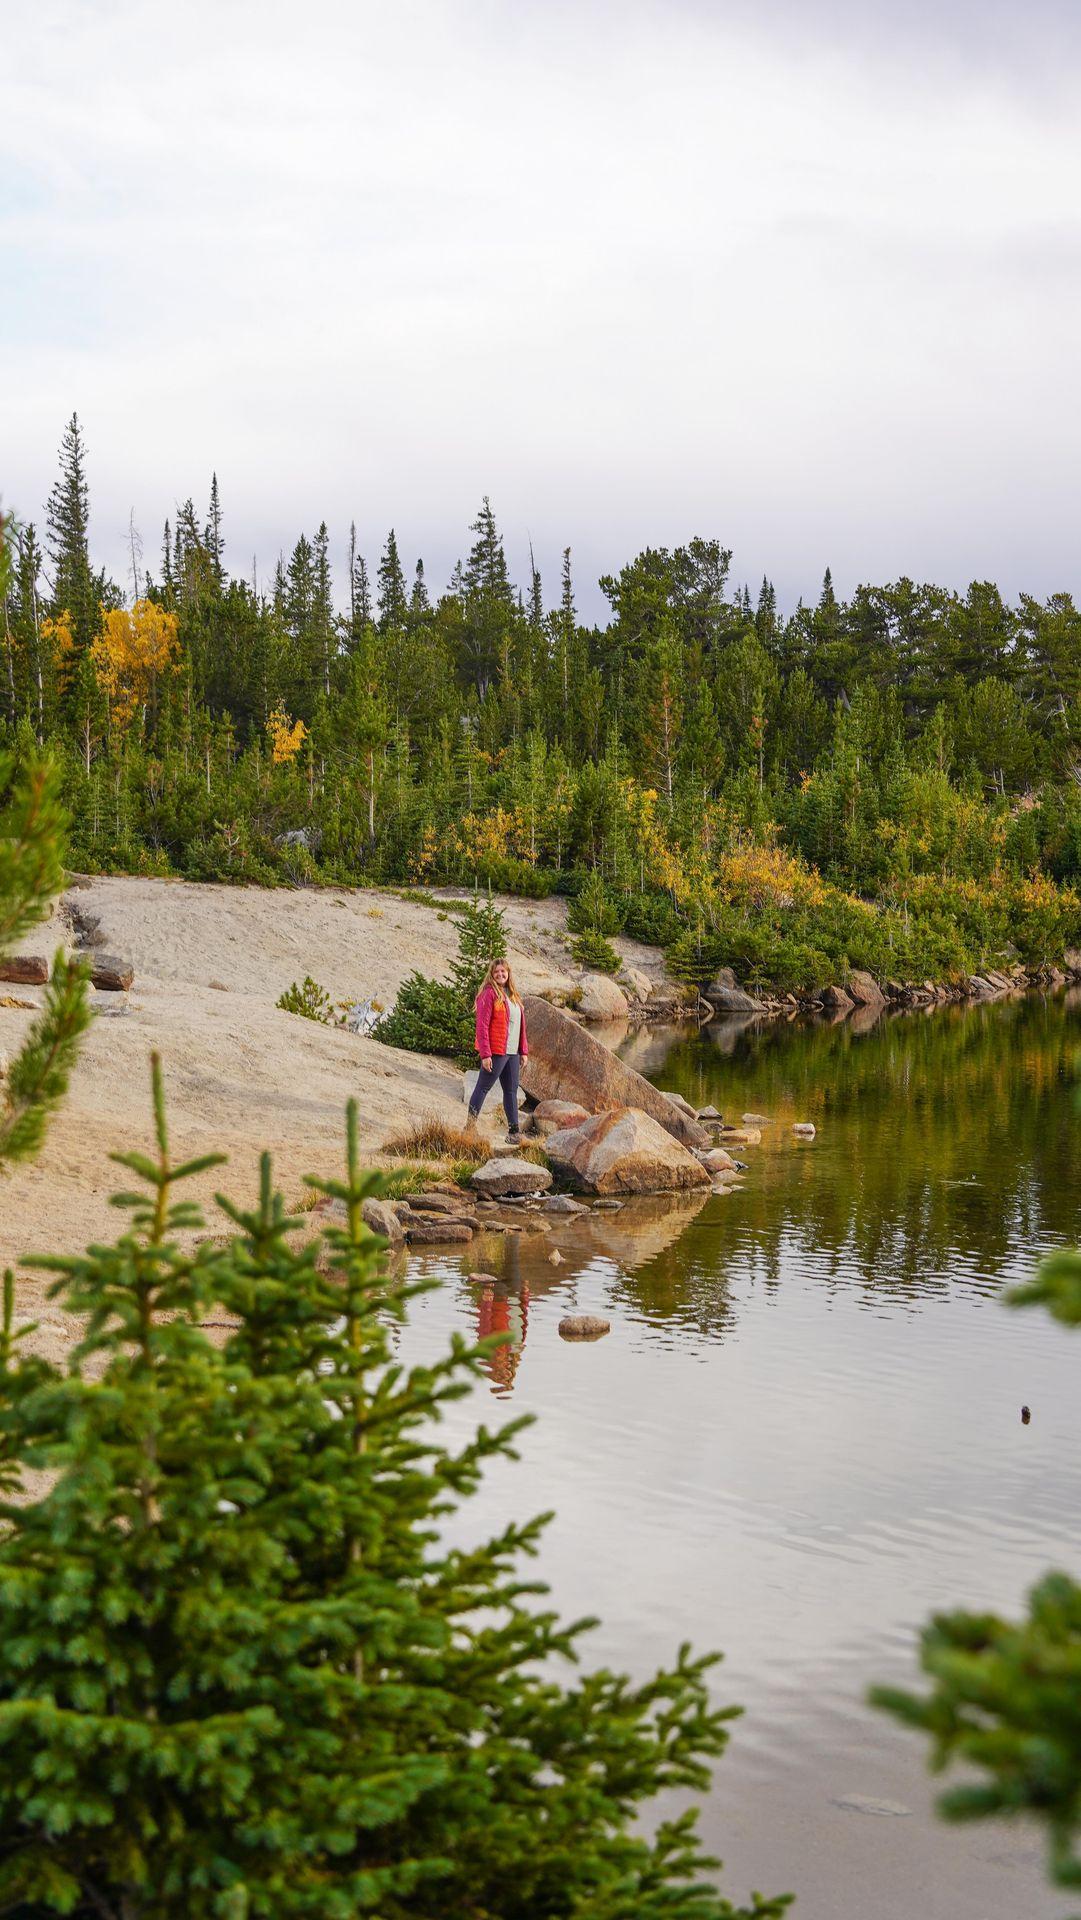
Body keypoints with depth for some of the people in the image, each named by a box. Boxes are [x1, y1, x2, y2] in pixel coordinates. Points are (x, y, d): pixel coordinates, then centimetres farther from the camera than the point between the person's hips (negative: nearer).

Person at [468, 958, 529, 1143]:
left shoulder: (513, 995, 15)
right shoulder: (489, 994, -10)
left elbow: (520, 1025, 19)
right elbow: (482, 1025, -14)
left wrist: (523, 1050, 14)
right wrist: (485, 1054, -19)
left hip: (512, 1052, 8)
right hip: (495, 1052, -8)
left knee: (511, 1091, 11)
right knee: (483, 1088, -3)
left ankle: (514, 1131, 15)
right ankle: (470, 1126, 2)